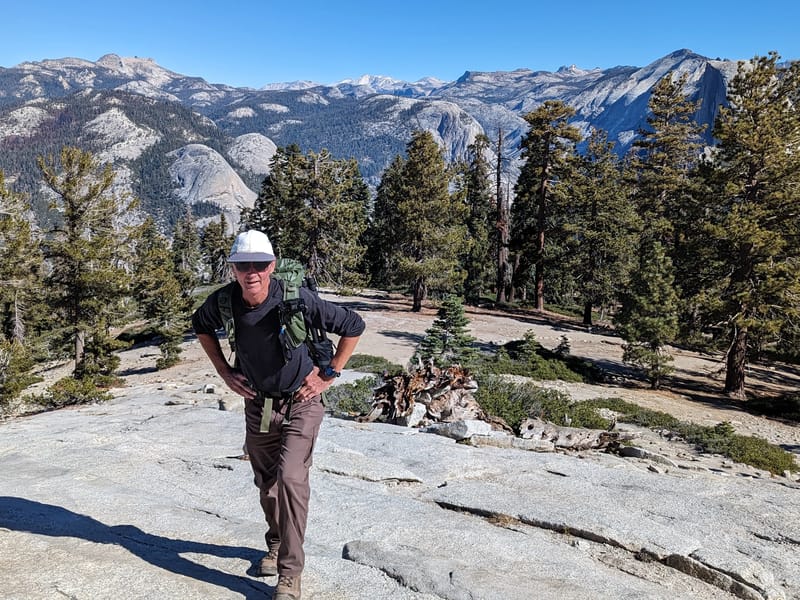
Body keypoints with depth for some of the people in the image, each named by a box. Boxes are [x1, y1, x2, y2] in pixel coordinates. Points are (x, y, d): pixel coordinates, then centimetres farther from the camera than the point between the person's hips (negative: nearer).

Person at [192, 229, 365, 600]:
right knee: (266, 483, 17)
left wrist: (329, 375, -12)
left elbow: (353, 326, -14)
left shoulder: (297, 300, -25)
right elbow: (201, 326, 12)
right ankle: (276, 545, 42)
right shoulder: (223, 303, -14)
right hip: (257, 405, 4)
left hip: (300, 403, -4)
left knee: (291, 479, -16)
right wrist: (224, 372, 4)